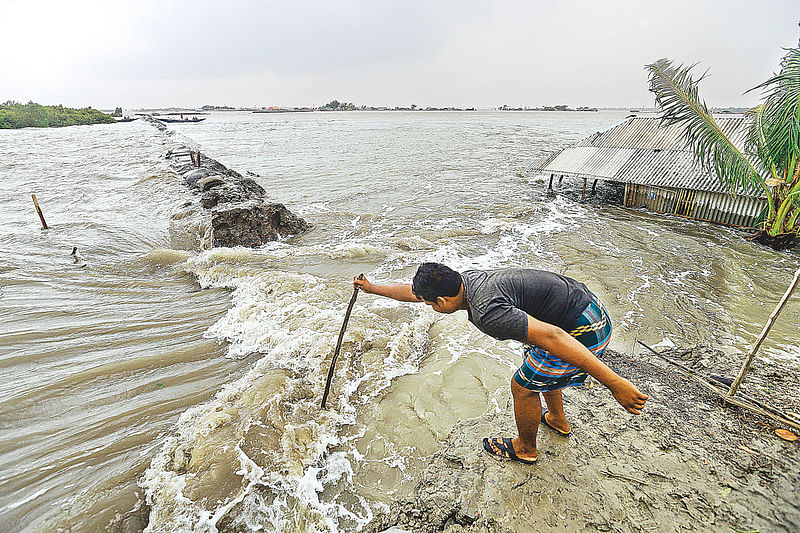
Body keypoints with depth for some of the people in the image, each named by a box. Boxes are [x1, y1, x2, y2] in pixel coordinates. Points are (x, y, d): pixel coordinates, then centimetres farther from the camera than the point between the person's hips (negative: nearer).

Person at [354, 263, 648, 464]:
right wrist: (372, 288, 23)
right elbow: (413, 290, 13)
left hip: (584, 331, -9)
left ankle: (525, 448, 32)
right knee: (536, 358, 31)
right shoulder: (463, 279, -2)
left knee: (523, 386, 6)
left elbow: (552, 336, -36)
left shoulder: (486, 311, -30)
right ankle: (557, 420, 52)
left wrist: (615, 384, -33)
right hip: (584, 300, 10)